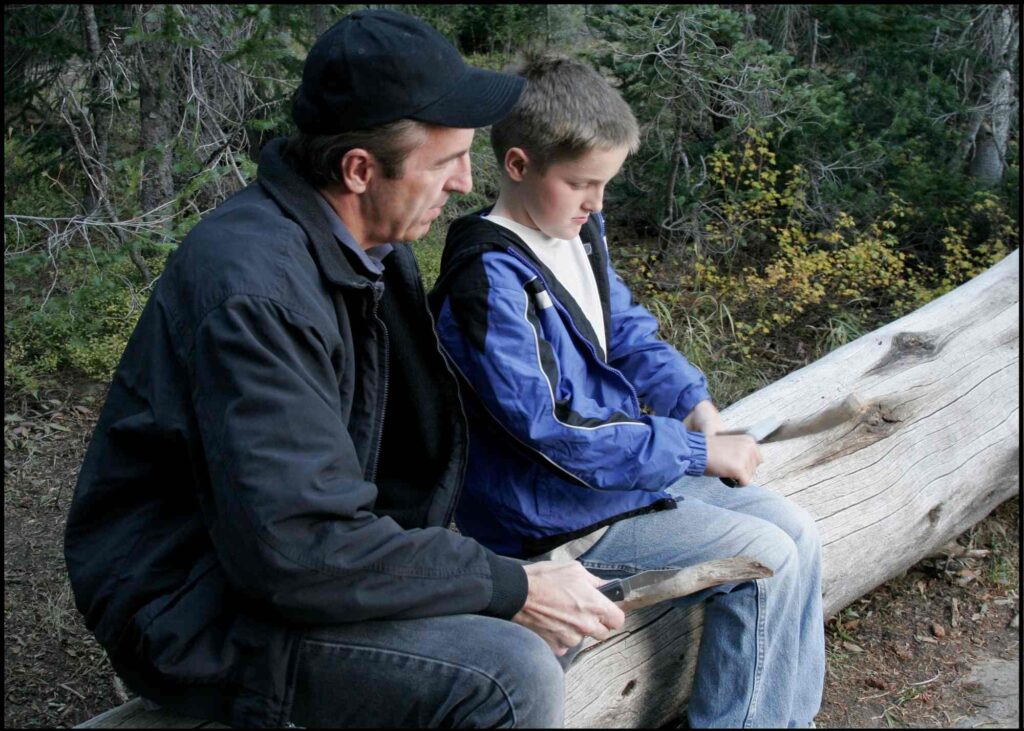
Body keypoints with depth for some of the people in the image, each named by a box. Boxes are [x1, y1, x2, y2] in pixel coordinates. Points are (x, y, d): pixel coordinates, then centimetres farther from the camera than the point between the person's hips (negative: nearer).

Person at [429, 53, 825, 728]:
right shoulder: (489, 278, -23)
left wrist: (694, 403, -3)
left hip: (627, 462, 9)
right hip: (554, 512, -9)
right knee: (765, 560, -15)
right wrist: (700, 453, -20)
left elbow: (629, 332, 16)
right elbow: (550, 430, -25)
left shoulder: (580, 230, 5)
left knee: (797, 531, 4)